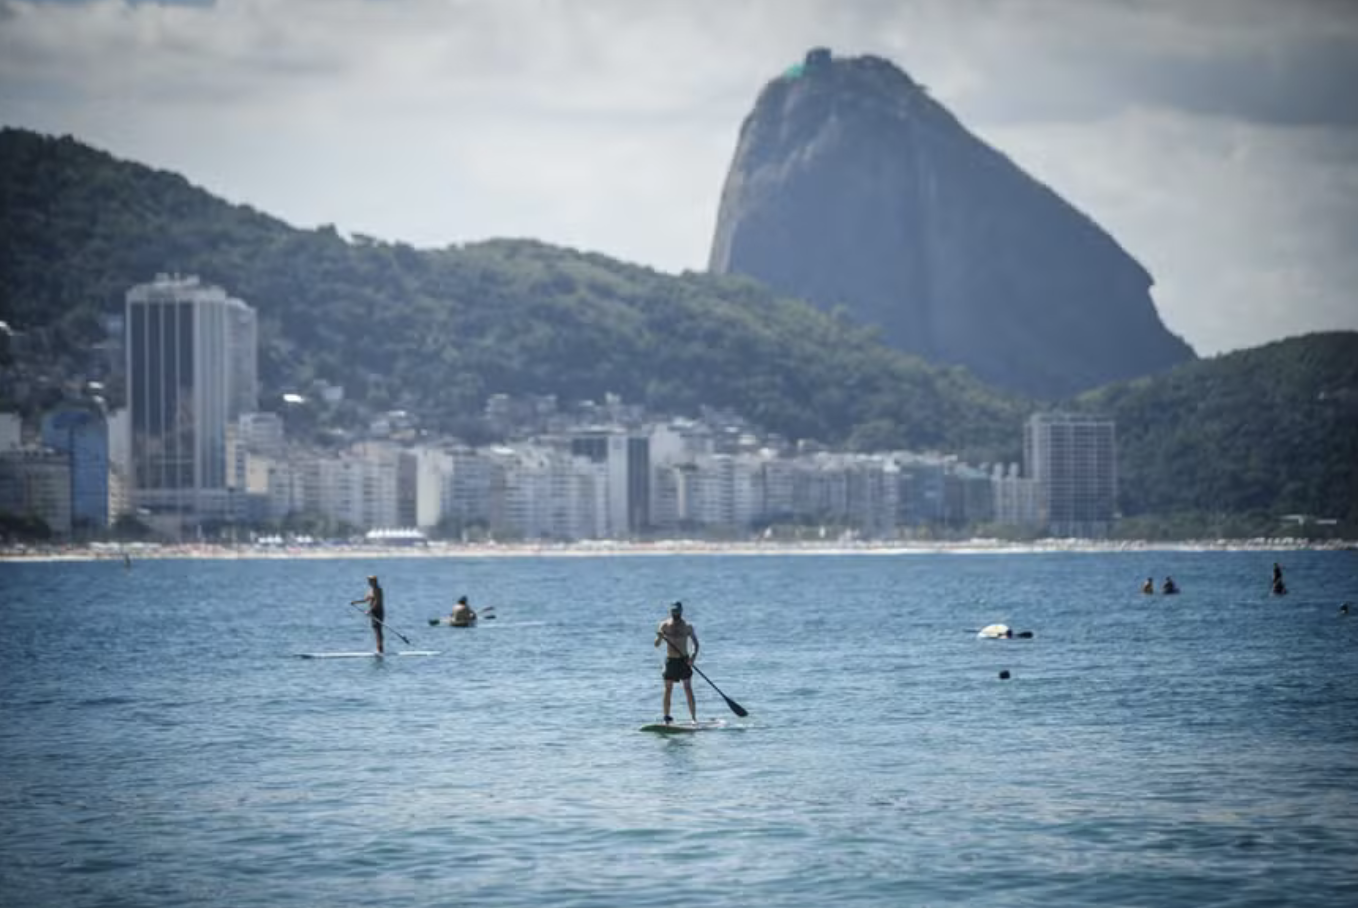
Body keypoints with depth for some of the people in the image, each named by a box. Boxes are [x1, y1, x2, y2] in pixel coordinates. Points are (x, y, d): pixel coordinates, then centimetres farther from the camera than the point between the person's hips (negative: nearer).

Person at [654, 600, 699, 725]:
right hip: (670, 661, 1)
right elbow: (657, 644, -2)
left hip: (684, 661, -1)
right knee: (668, 689, 0)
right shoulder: (665, 625, 1)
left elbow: (696, 643, 4)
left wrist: (694, 655, -13)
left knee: (688, 689, -4)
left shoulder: (687, 627, 0)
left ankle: (694, 718, -3)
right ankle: (667, 717, 5)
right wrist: (660, 637, -23)